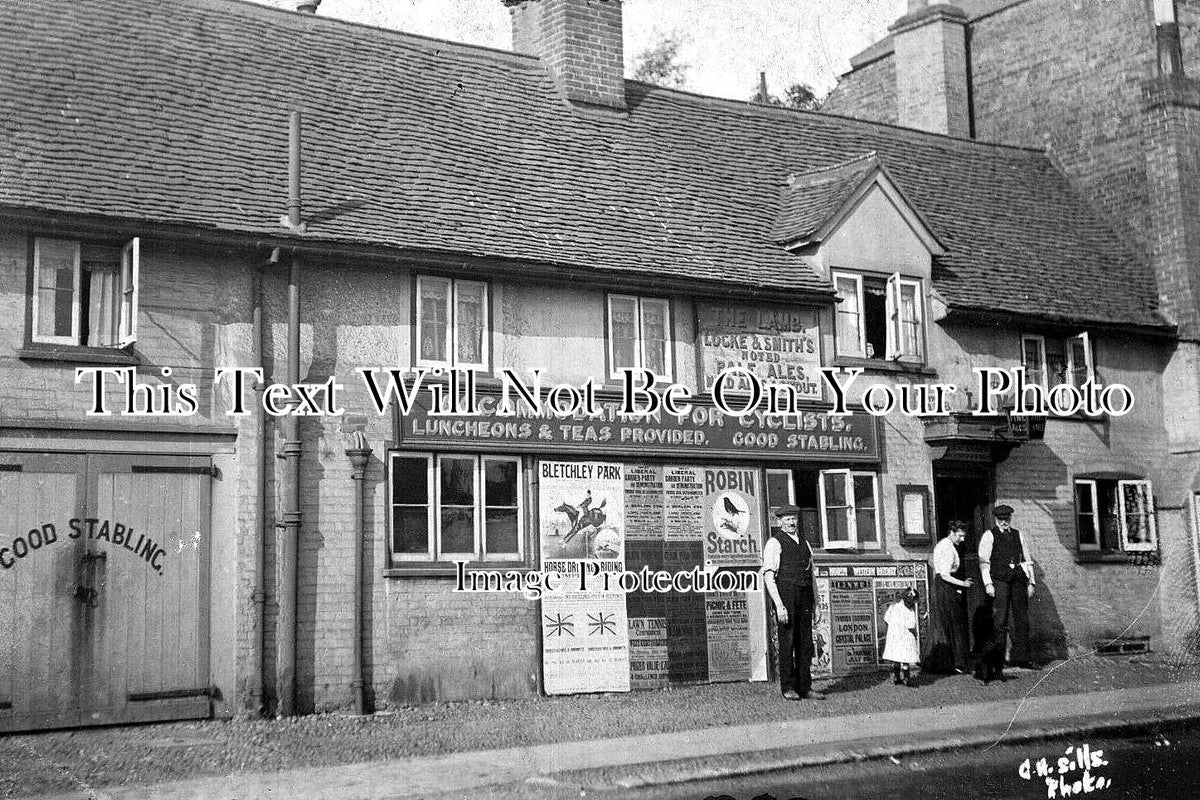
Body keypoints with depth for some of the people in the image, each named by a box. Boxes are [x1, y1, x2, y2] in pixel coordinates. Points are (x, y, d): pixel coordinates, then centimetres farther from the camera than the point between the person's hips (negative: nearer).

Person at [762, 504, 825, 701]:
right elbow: (768, 576, -9)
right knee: (787, 642, -4)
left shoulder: (804, 543, 19)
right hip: (785, 593, -6)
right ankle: (788, 688, 4)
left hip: (804, 596, 6)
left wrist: (815, 599, 13)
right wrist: (779, 605, -17)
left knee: (806, 643, 6)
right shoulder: (774, 543, -2)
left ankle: (805, 687, 12)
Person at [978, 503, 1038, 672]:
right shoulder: (989, 535, 3)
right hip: (998, 579, -5)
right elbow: (983, 561, -2)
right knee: (1000, 619, -7)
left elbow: (1027, 560, 19)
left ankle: (1020, 657, 8)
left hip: (1018, 579, 5)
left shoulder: (1018, 535, 17)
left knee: (1021, 619, 3)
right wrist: (988, 583, -12)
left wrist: (1031, 582, 11)